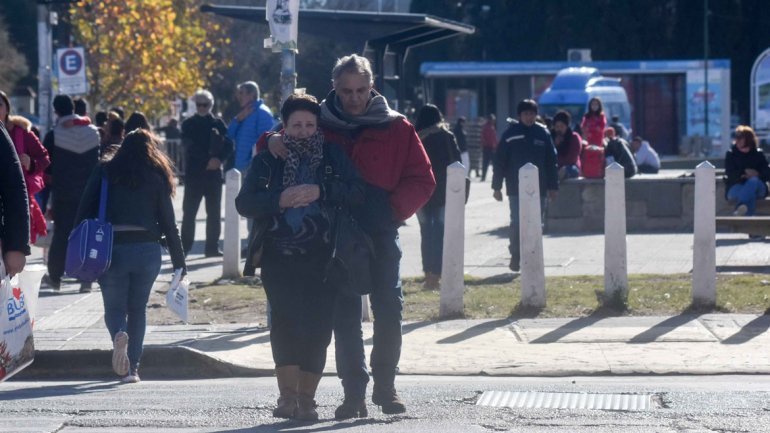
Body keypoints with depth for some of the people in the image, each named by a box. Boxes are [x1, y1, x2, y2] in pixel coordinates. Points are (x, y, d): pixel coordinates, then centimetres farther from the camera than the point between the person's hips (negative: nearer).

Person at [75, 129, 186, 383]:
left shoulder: (104, 172, 6)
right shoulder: (157, 177, 6)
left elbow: (85, 211, 0)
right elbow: (168, 222, 6)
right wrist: (179, 262, 10)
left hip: (111, 249, -1)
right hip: (147, 250, 1)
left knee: (114, 307, 9)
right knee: (138, 309, 14)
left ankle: (119, 334, -24)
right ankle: (132, 368, 9)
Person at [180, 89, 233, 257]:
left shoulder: (218, 123, 9)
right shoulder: (188, 124, 4)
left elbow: (228, 145, 4)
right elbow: (189, 147, -5)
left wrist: (219, 159, -14)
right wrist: (207, 161, -15)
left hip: (214, 173, 2)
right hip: (193, 173, -2)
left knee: (214, 212, 3)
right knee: (189, 212, -3)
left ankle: (212, 247, 8)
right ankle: (184, 247, 0)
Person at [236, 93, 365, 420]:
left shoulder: (333, 157, 8)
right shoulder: (267, 161, 8)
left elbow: (357, 193, -4)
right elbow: (244, 203, -1)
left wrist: (321, 191, -18)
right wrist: (279, 200, -17)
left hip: (321, 258, 1)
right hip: (279, 258, -1)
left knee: (317, 327, -2)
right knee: (285, 321, -15)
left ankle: (306, 398, 7)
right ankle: (287, 394, -13)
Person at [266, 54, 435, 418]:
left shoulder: (396, 128, 5)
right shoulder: (320, 125, 7)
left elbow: (421, 180, 6)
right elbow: (287, 138, 18)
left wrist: (394, 209, -7)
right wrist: (275, 142, -5)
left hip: (381, 235, -1)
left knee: (389, 309, -6)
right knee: (345, 315, 1)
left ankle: (385, 384, 9)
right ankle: (354, 392, 6)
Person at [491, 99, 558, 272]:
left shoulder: (543, 134, 4)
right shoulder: (510, 134, -1)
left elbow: (551, 161, 7)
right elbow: (499, 161, -1)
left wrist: (553, 186, 4)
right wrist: (497, 187, -4)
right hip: (516, 188, -2)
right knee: (517, 223, -5)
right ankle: (515, 256, 6)